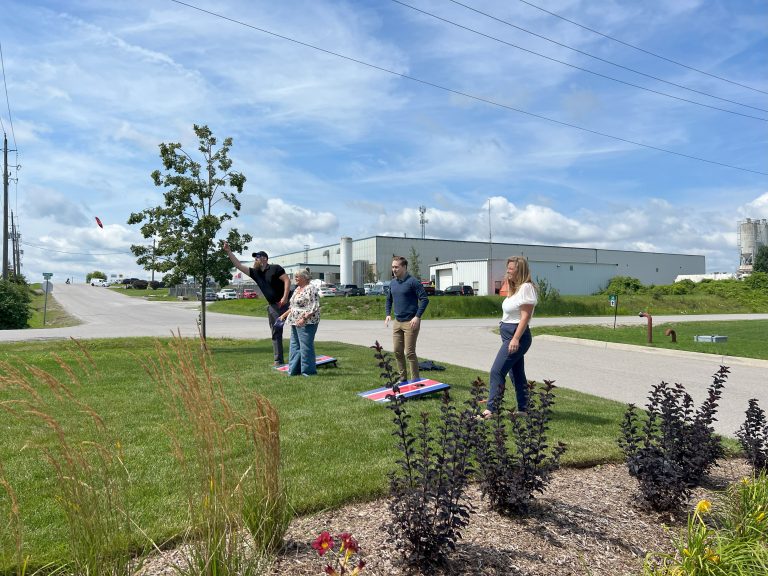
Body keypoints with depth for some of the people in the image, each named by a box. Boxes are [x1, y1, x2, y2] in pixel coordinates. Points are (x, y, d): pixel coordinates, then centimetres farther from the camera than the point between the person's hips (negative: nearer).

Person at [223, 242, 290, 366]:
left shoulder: (275, 268, -8)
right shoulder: (255, 273, 11)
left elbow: (287, 280, -15)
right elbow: (239, 266, 11)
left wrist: (285, 297, -23)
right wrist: (229, 252, 5)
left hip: (285, 303, -7)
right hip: (273, 306, 8)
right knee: (275, 334, 8)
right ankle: (278, 361, 13)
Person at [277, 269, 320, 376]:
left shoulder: (311, 289, -11)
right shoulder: (297, 289, 17)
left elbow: (314, 307, -19)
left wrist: (304, 318, -25)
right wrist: (284, 315, 22)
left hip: (306, 323, -10)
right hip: (295, 323, 10)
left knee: (306, 346, -6)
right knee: (295, 346, 12)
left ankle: (308, 371, 3)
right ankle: (294, 370, 20)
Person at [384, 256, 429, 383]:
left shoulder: (412, 282, -12)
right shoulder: (392, 283, 10)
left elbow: (424, 299, -14)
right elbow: (388, 299, 24)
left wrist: (417, 316, -18)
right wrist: (388, 314, 9)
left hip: (410, 322, -7)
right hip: (397, 322, 7)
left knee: (409, 352, -6)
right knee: (397, 352, 11)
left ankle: (415, 380, 6)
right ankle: (403, 378, 25)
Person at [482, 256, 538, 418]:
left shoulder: (526, 287, -14)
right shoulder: (516, 287, 16)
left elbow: (525, 316, -19)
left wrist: (515, 339, -24)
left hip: (517, 335, -10)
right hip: (508, 334, 10)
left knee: (497, 371, -10)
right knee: (517, 373, 13)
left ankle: (491, 410, -6)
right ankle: (523, 409, 21)